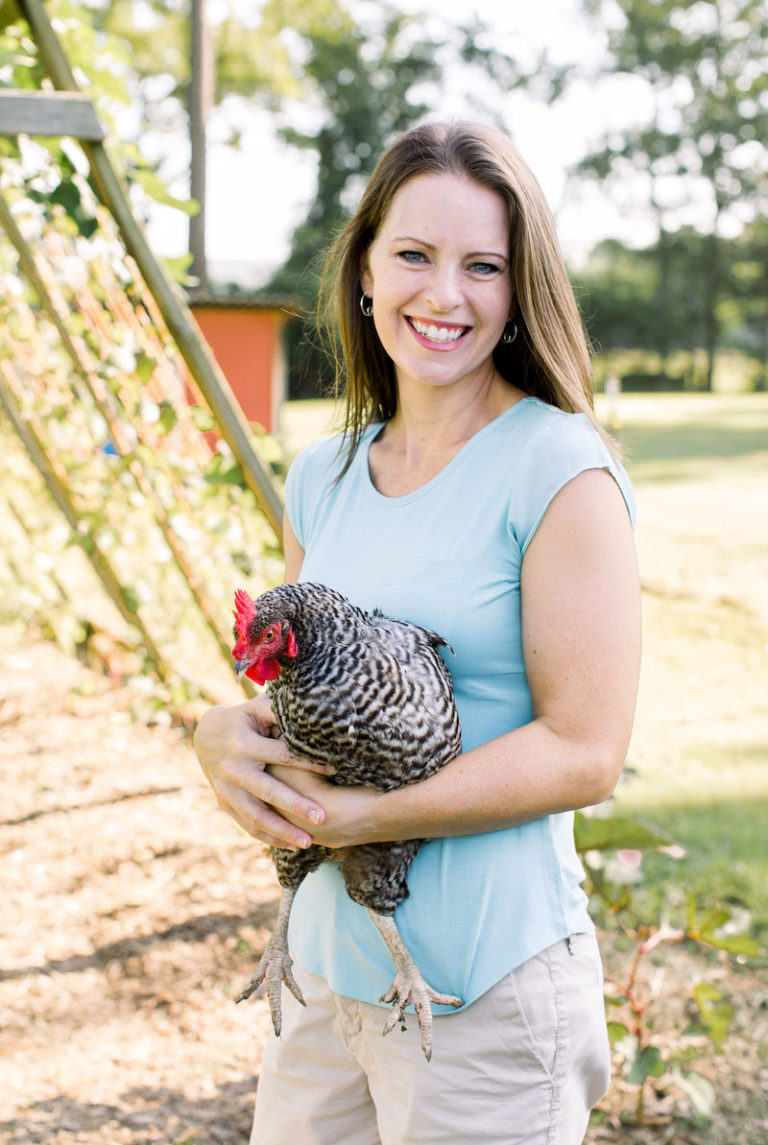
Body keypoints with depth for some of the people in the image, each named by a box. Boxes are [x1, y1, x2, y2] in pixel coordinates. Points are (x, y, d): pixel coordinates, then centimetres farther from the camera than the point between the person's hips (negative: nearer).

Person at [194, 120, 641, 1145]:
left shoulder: (560, 469, -13)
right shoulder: (324, 476, 7)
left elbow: (585, 751, -15)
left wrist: (357, 815, -20)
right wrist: (225, 733, -8)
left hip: (486, 982, -6)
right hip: (324, 958, 6)